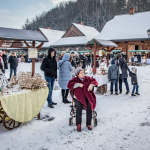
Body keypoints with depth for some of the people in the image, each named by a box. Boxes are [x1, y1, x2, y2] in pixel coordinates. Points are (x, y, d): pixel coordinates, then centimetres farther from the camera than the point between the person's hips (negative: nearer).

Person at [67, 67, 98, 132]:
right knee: (79, 106, -34)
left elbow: (94, 81, 13)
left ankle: (88, 123, -18)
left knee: (89, 105, -30)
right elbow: (69, 85, -9)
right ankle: (78, 124, -23)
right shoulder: (75, 79, 6)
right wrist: (78, 84, -18)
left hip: (87, 97, 2)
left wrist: (91, 85, -8)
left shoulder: (87, 78, 14)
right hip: (78, 98, -2)